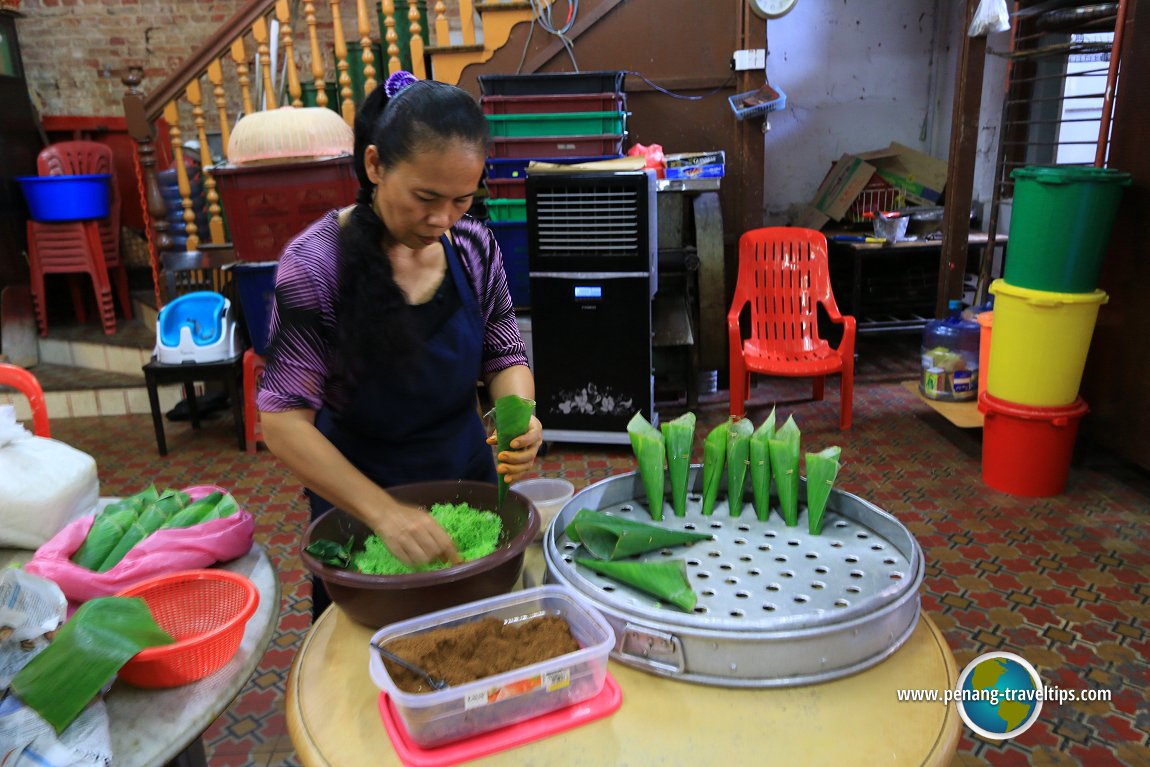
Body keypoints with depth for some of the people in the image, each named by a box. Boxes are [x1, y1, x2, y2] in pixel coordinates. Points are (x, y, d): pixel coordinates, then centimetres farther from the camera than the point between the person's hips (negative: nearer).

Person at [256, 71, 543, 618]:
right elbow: (283, 419, -24)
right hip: (355, 495, -3)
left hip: (468, 474, 4)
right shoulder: (318, 261, -22)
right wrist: (383, 511, -34)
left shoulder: (473, 246, -10)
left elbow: (505, 355, 0)